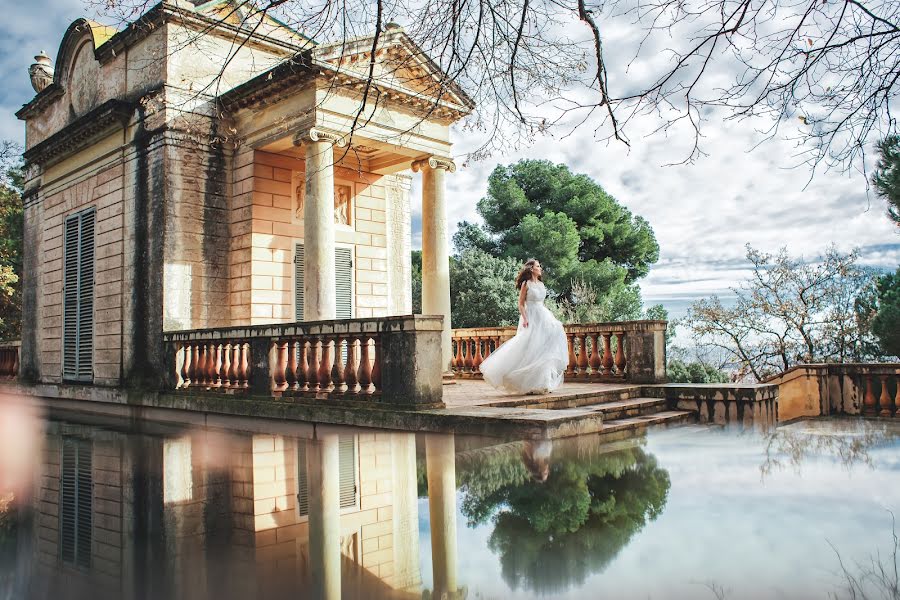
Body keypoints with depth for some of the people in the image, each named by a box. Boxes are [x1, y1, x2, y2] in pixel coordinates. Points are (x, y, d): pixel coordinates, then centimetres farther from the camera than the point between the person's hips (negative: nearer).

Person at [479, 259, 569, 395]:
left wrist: (549, 317, 15)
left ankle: (543, 383, 9)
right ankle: (529, 385, -1)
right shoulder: (526, 284, -4)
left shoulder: (541, 284, 15)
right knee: (530, 350, -7)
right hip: (531, 318, -7)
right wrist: (525, 319, -18)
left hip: (543, 317, 7)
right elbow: (521, 304, -7)